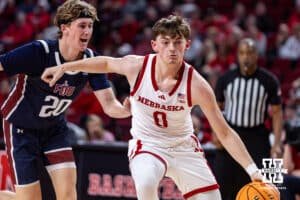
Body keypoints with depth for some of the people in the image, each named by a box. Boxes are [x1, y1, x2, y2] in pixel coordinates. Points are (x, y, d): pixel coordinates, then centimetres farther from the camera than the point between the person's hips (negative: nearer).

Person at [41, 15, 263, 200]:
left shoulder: (196, 85, -22)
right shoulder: (136, 66, -19)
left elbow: (225, 133, -17)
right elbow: (107, 63, 6)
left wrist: (252, 170, -24)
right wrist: (64, 67, 11)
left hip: (184, 147, 1)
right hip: (147, 144, -1)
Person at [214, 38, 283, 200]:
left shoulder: (269, 81, -4)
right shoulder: (226, 79, 0)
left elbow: (277, 112, -1)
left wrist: (277, 144, -10)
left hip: (257, 137, -1)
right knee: (224, 185, 2)